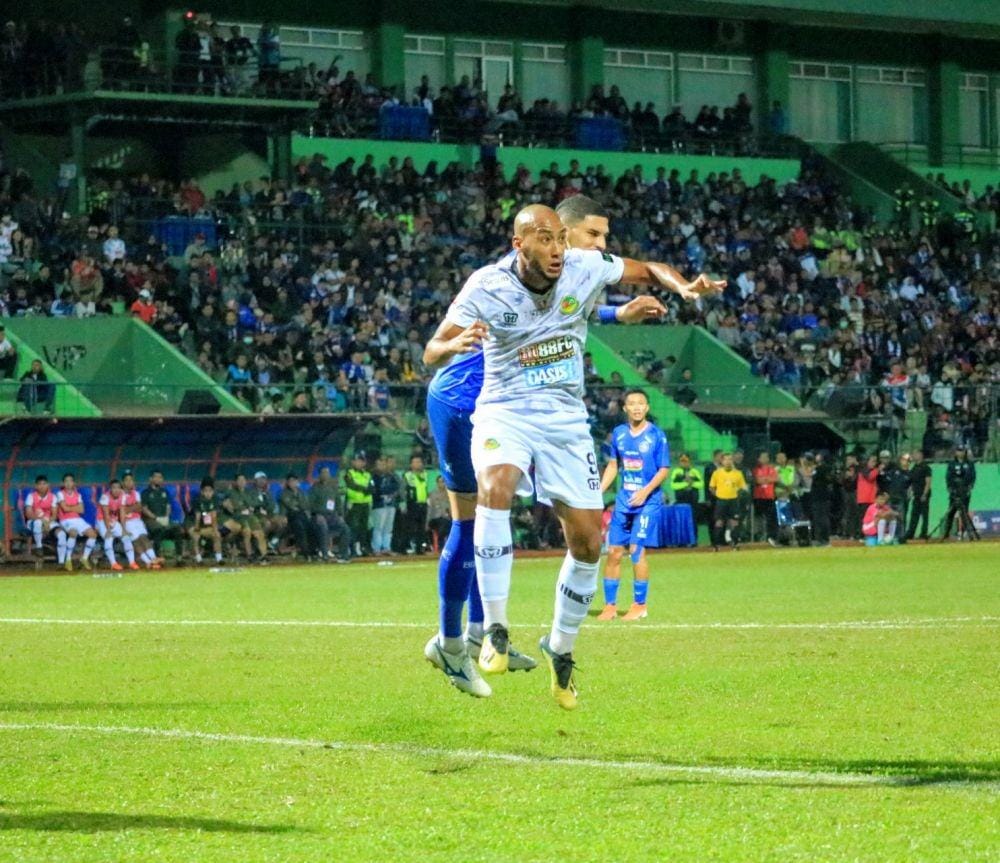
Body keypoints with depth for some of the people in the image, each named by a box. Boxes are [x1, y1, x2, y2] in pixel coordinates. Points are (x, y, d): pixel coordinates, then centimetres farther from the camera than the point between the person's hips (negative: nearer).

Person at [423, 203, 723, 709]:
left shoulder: (584, 269, -8)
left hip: (566, 419, 3)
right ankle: (495, 630, -29)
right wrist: (457, 343, -37)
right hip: (504, 413, -3)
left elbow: (648, 271, 7)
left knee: (588, 540, 1)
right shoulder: (487, 286, -13)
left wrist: (684, 288, -15)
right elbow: (432, 353, -13)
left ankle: (560, 647, 25)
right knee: (495, 487, -34)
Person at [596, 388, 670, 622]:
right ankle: (610, 605, 10)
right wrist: (599, 492, 8)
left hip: (648, 500, -5)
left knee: (637, 549, -9)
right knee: (614, 551, 2)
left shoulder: (656, 436, -5)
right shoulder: (619, 434, 8)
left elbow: (663, 470, -5)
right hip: (623, 500, 5)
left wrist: (646, 491, -18)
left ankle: (640, 605, 3)